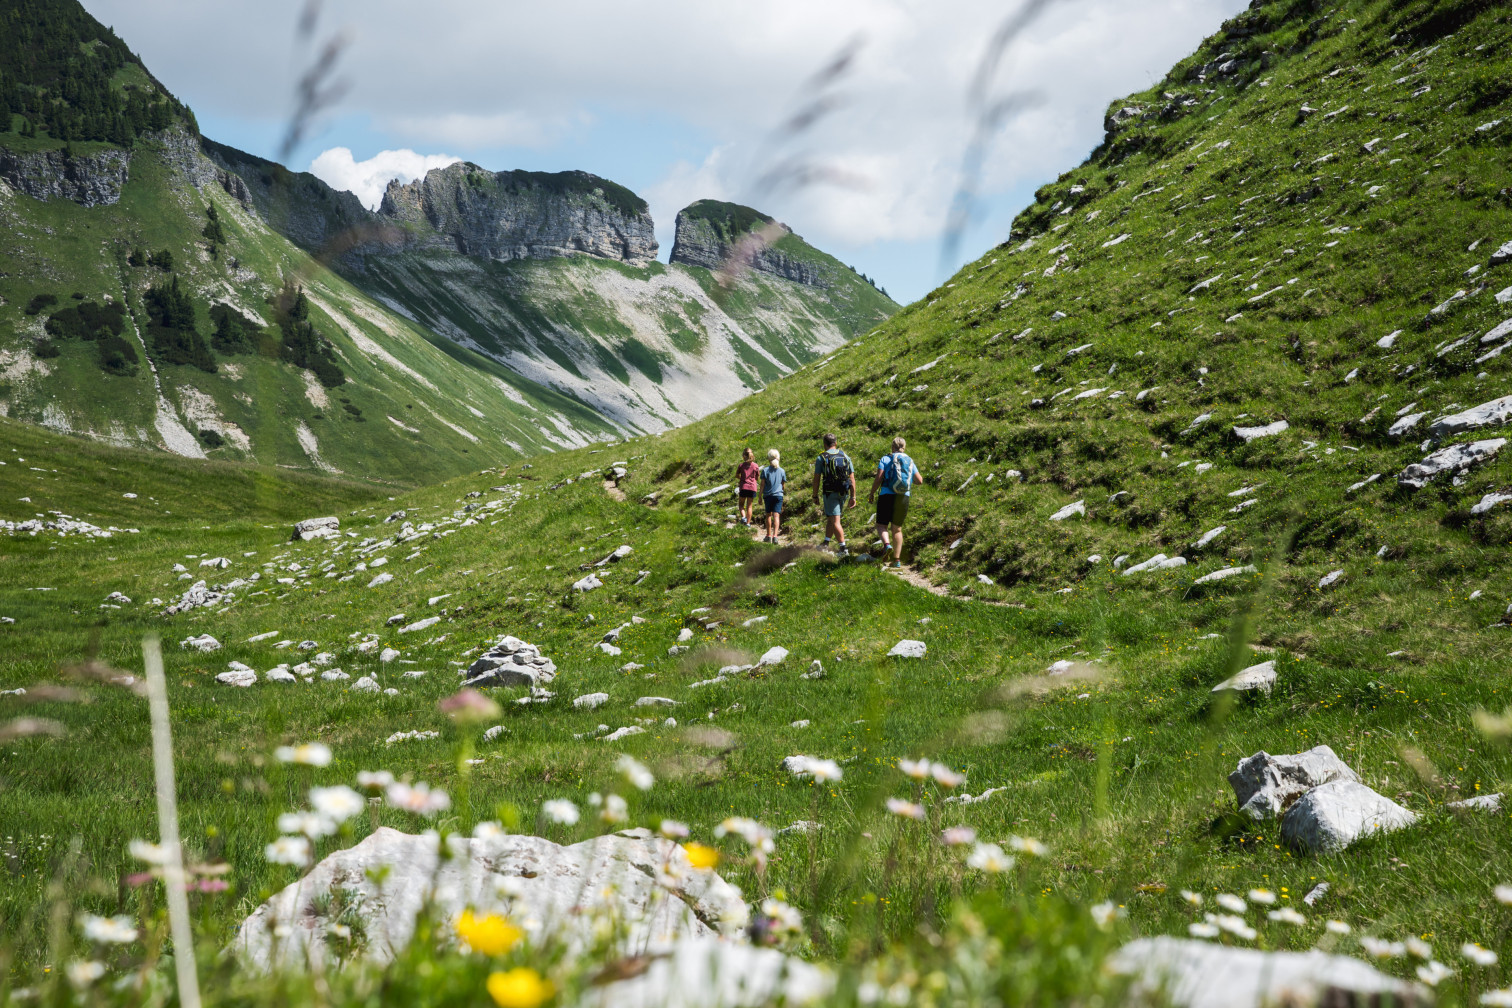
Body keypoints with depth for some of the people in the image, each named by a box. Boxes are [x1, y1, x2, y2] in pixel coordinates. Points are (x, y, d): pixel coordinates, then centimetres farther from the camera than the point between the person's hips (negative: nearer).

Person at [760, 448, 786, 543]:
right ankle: (775, 536, -18)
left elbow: (762, 484, -4)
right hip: (778, 495, 0)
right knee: (776, 516, -5)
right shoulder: (781, 471, 1)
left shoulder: (765, 470, -4)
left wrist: (760, 496, 2)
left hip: (768, 495, 0)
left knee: (768, 515, 14)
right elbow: (783, 485, 8)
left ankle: (769, 535, 20)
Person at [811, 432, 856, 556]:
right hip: (843, 493, 5)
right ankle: (826, 544, 24)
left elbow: (816, 479, -4)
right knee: (830, 518, 20)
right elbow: (852, 478, 5)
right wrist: (853, 496, 8)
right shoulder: (845, 457, 8)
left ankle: (843, 548, -11)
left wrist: (815, 496, 5)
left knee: (835, 521, -4)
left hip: (830, 493, -5)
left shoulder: (821, 458, -3)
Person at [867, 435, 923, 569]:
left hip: (887, 496, -4)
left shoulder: (885, 459, -1)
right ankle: (897, 560, 10)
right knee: (897, 529, 13)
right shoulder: (910, 461, 11)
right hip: (904, 498, 4)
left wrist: (872, 493, 5)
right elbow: (920, 481, 11)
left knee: (882, 525, 7)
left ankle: (887, 544, -23)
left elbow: (878, 479, -9)